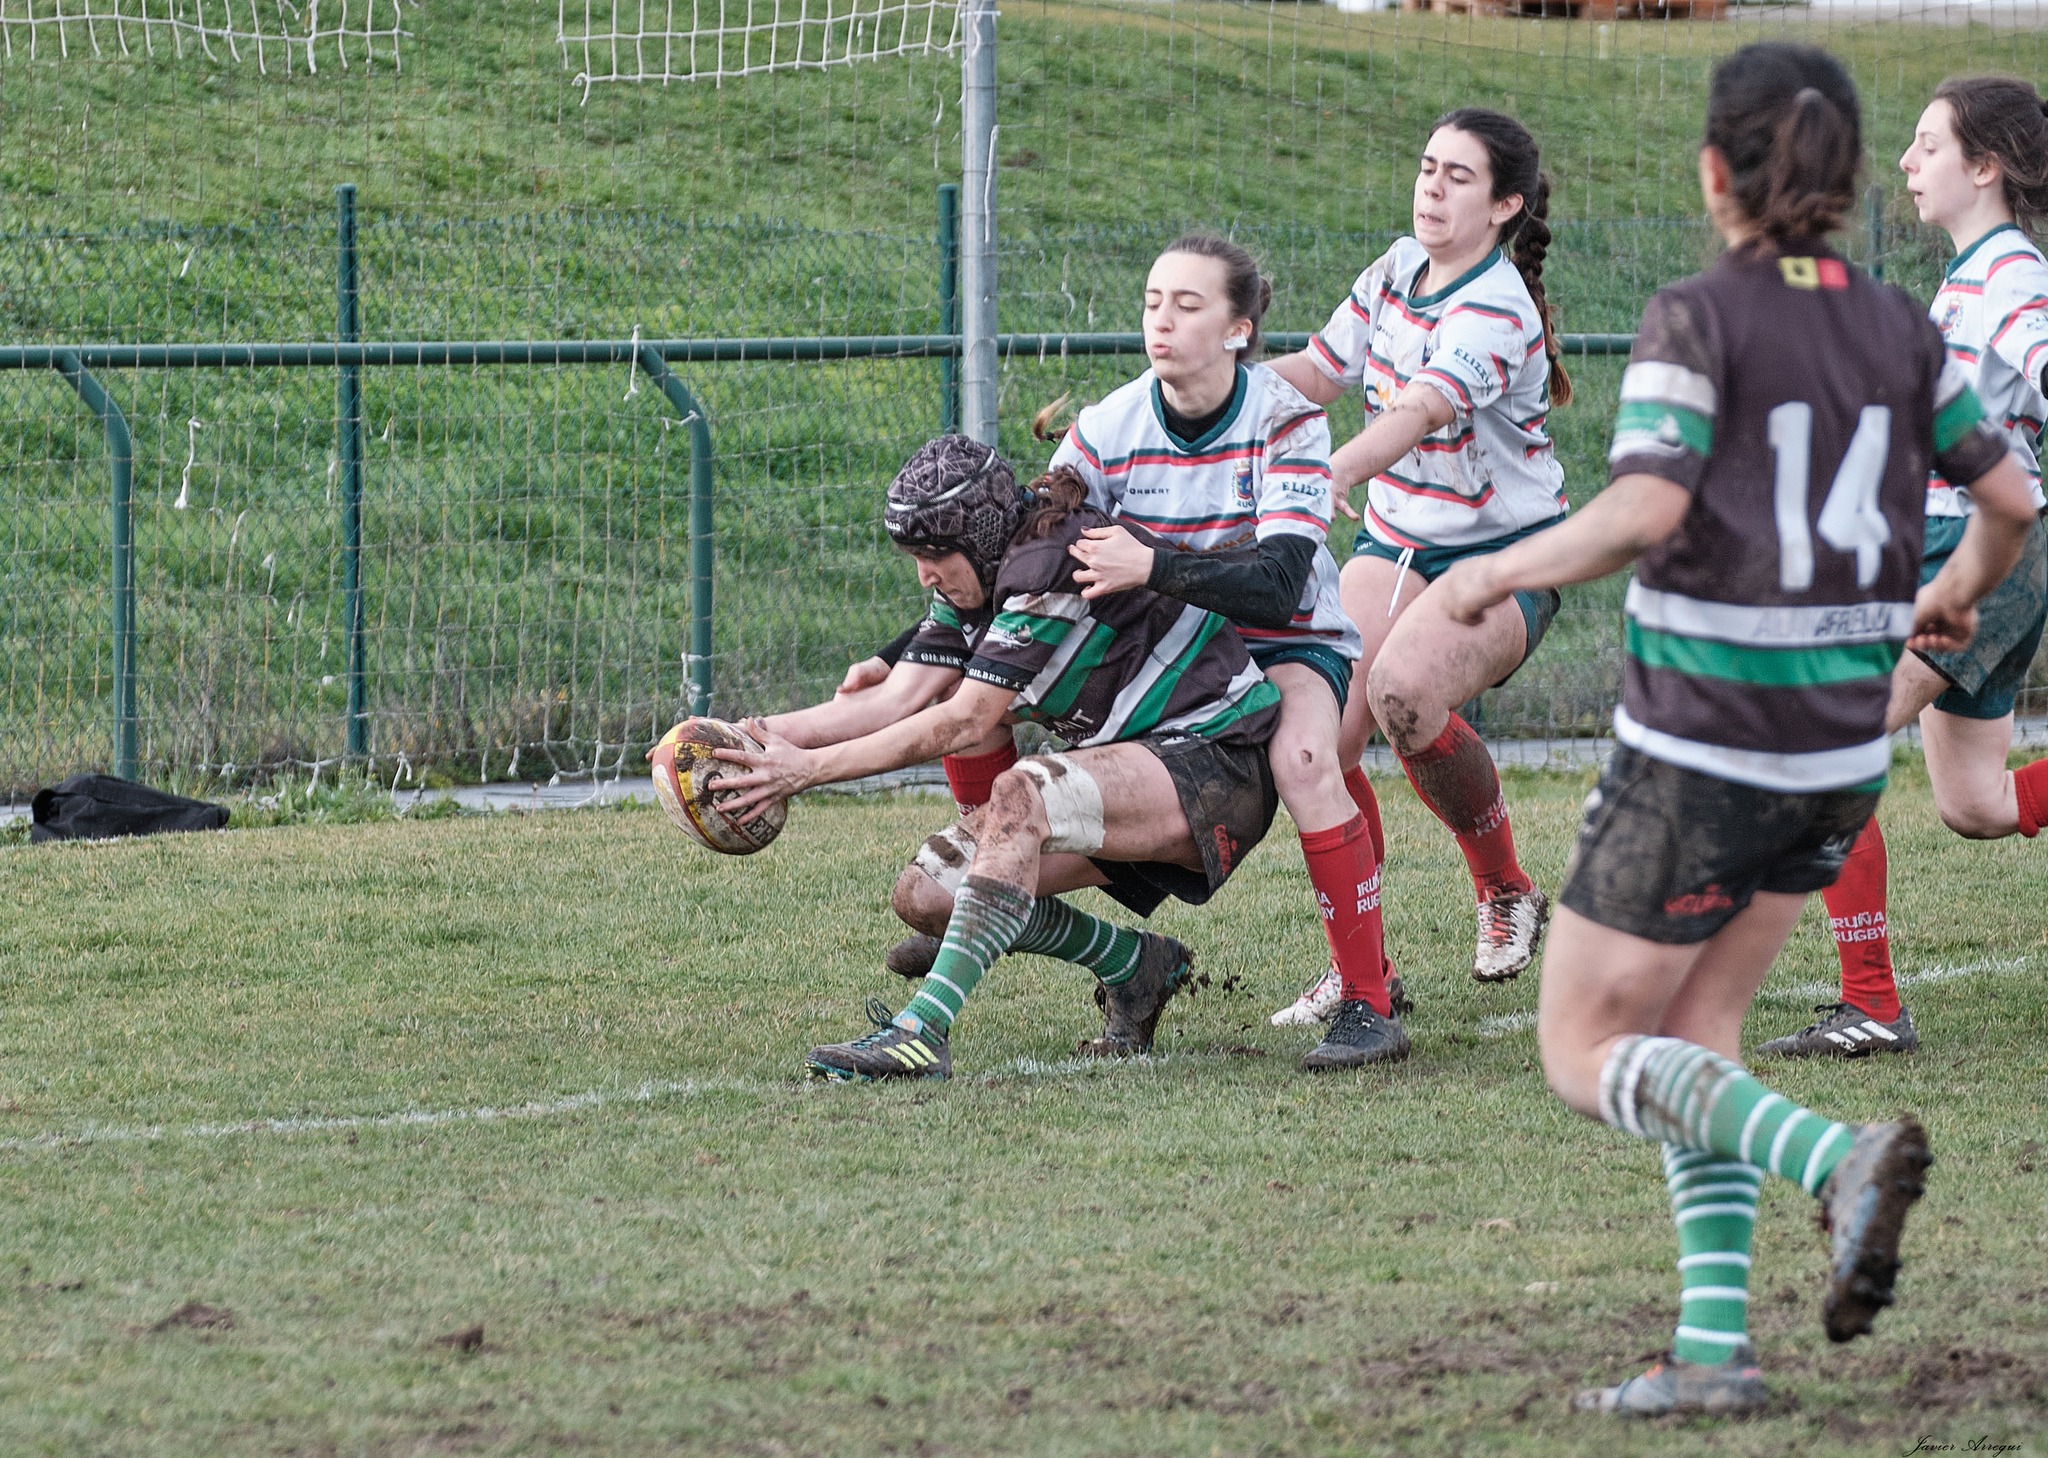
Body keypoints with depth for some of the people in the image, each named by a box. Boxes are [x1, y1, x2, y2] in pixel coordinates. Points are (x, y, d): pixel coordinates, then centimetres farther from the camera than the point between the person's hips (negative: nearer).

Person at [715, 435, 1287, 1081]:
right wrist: (764, 734, -13)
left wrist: (809, 768, -24)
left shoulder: (1053, 558, -23)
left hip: (1217, 764, -10)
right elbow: (900, 699, -1)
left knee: (1020, 796, -36)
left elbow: (962, 723, -23)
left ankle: (922, 1033, -41)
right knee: (926, 894, -3)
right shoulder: (974, 574, 5)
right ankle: (1133, 966, 13)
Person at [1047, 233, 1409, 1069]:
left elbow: (1277, 584, -30)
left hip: (1289, 642, -4)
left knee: (1302, 757, -36)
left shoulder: (1286, 420, -19)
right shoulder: (1106, 431, -12)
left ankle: (1368, 1003, -29)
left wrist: (1153, 568, -44)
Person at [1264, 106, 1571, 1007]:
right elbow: (1317, 372, 14)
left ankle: (1506, 892, -10)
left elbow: (1423, 410, -39)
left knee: (1403, 687, -34)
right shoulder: (1398, 270, 2)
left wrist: (1333, 475, -57)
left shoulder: (1497, 311, -22)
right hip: (1396, 543, 7)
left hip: (1505, 557, -7)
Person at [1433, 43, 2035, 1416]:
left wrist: (1500, 571, -10)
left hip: (1702, 751, -6)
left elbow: (1646, 508, -24)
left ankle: (1840, 1157, -18)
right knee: (1693, 1034, 19)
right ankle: (1716, 1346, 7)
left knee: (1585, 1055, 4)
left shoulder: (1702, 320, -12)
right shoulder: (1900, 328, 4)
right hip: (1842, 748, 6)